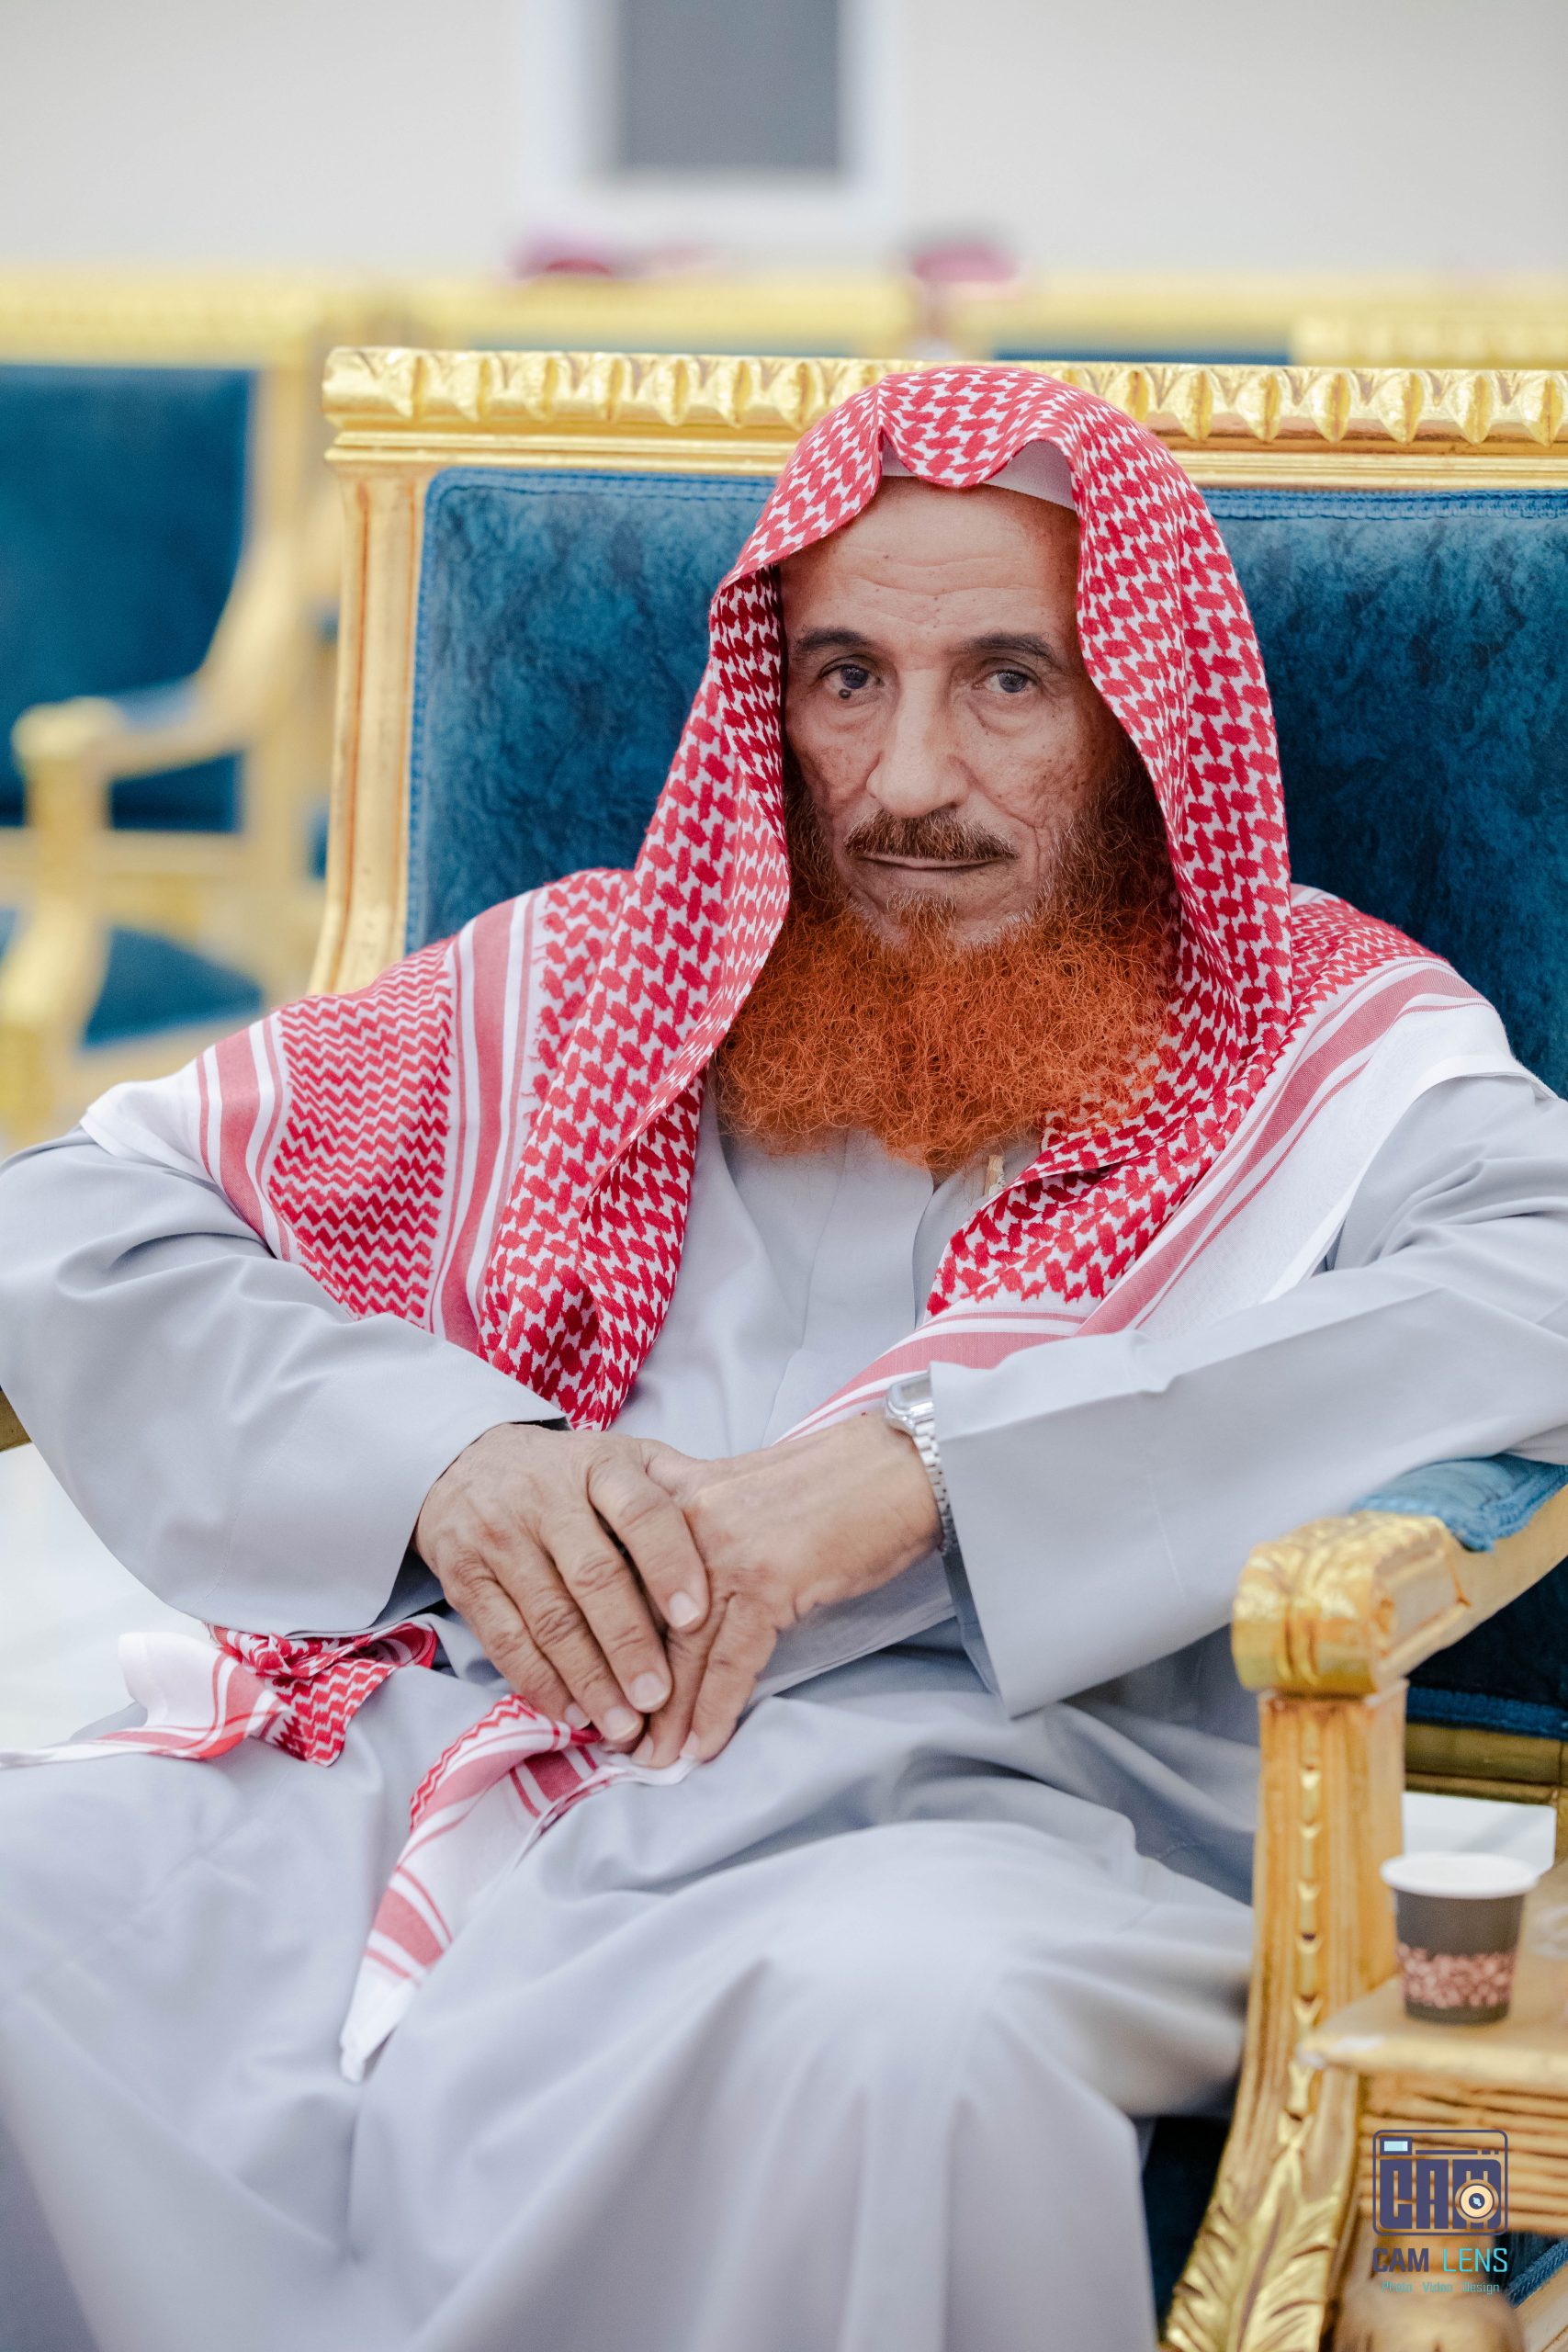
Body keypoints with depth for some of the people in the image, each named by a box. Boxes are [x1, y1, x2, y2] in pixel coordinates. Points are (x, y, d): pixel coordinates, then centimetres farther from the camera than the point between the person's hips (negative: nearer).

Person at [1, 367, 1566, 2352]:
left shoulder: (1335, 1051, 16)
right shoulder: (588, 984, 25)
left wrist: (931, 1460, -14)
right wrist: (437, 1446, -1)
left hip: (959, 1809, -2)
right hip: (431, 1750, 3)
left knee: (895, 2025, -40)